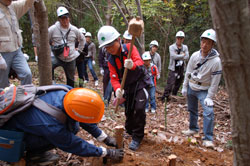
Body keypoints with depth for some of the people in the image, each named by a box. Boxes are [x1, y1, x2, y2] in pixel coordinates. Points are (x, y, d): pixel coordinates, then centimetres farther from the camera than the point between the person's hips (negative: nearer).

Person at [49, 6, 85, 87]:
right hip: (57, 57, -2)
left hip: (71, 59, 3)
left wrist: (79, 50, 12)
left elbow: (82, 39, 17)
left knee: (71, 79, 13)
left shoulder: (74, 30, 0)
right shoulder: (53, 29, -9)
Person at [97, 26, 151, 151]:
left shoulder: (129, 48, -16)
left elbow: (139, 62, -29)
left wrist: (133, 65, -53)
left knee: (139, 108, -18)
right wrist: (117, 89, -33)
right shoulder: (111, 60, -6)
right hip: (127, 86, 4)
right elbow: (114, 77, -12)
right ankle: (129, 131, 40)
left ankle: (137, 138, -6)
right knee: (128, 111, 13)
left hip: (140, 82, -4)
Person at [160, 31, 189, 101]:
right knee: (170, 84, -14)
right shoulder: (172, 47, -1)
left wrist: (178, 57, -13)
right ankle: (165, 97, -10)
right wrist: (183, 55, -8)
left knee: (178, 84, 11)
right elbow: (174, 56, -18)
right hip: (173, 69, -4)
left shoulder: (185, 47, 10)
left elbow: (187, 57, -4)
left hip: (181, 69, 5)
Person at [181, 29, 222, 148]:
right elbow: (188, 72, 3)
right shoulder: (195, 55, -9)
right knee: (192, 110, 18)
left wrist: (209, 97, -17)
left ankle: (208, 139, -8)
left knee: (208, 112, -18)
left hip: (204, 90, -4)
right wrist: (185, 87, 6)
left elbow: (215, 81, -17)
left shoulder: (216, 61, -21)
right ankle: (193, 129, 40)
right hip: (191, 87, 5)